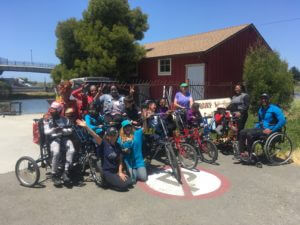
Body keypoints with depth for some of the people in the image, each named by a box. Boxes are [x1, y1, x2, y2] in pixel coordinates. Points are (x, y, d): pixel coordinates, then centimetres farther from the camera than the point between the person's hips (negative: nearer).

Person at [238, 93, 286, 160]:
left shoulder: (274, 109, -7)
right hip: (260, 128, 8)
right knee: (242, 132, -10)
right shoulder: (261, 109, 17)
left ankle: (249, 154, -16)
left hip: (268, 131, -8)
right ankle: (242, 152, -10)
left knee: (250, 134, -29)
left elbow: (283, 121, -17)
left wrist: (271, 130, -20)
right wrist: (255, 128, 12)